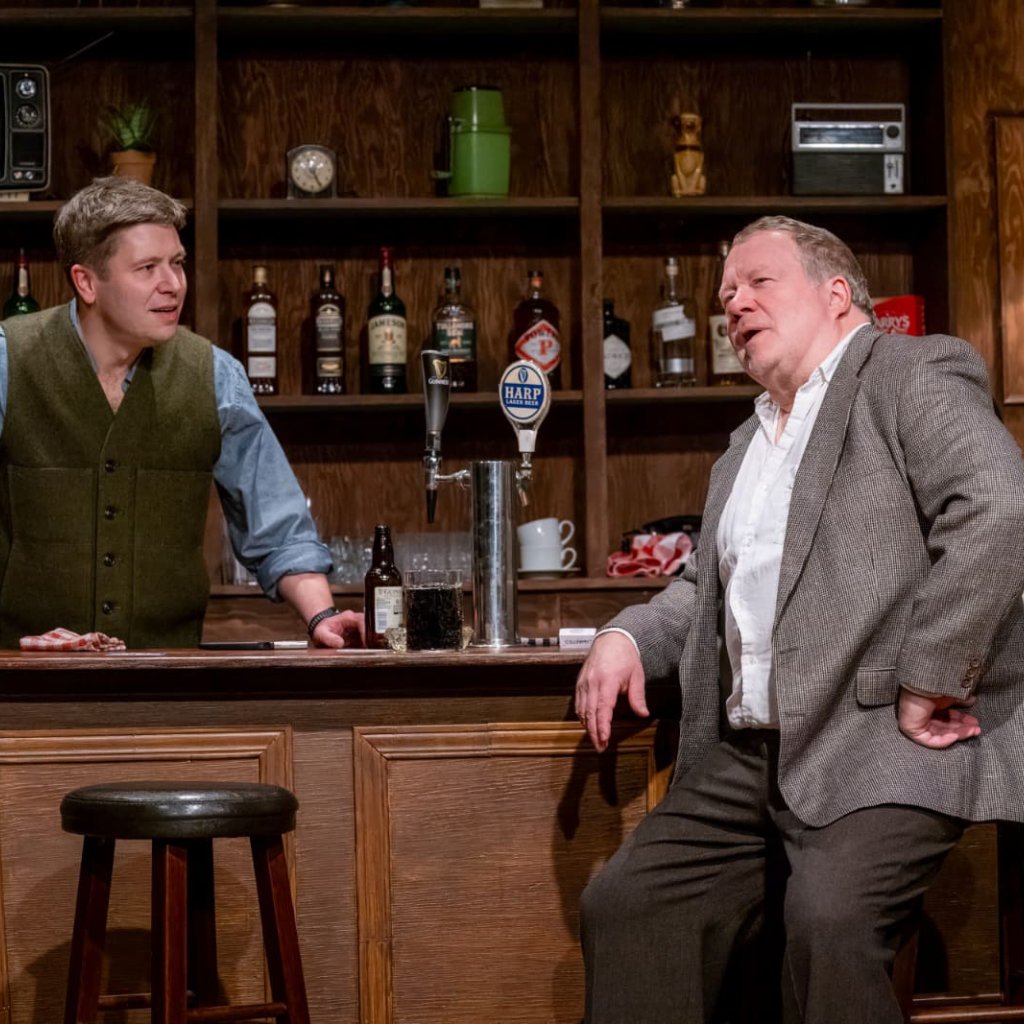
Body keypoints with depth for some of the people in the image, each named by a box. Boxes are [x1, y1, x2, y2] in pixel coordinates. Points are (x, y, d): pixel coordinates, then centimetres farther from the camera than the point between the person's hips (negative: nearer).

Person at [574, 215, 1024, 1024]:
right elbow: (707, 588, 33)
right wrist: (628, 637, 11)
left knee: (828, 923, -29)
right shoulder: (747, 446, 26)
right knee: (622, 905, -9)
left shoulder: (910, 376, -1)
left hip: (881, 751, -8)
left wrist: (927, 685, -18)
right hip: (748, 761, 8)